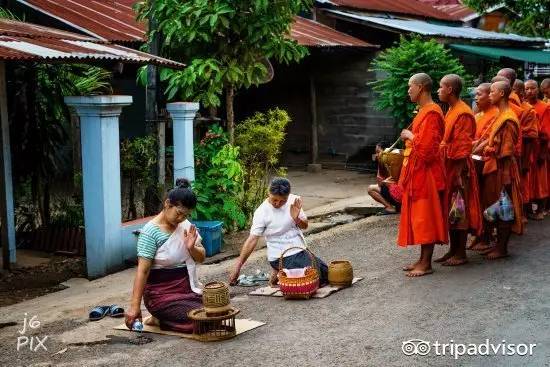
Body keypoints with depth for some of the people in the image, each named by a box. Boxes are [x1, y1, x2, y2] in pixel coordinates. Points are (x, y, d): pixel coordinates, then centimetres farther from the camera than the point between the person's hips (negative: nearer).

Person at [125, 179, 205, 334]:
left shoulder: (186, 225, 4)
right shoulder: (150, 231, -15)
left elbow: (201, 258, 7)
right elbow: (142, 270, -19)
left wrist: (191, 248, -15)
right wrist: (135, 306, -23)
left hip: (188, 289, 7)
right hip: (162, 294, -7)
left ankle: (164, 316, 10)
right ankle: (159, 319, 3)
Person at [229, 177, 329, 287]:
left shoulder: (294, 201, -2)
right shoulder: (262, 212, -16)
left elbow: (304, 226, 7)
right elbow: (252, 240, -17)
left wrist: (296, 219, -17)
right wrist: (237, 267, -22)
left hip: (301, 251, 7)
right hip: (281, 257, -6)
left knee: (325, 273, 4)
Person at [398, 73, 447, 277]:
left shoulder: (431, 113, -16)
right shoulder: (424, 111, 15)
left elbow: (426, 146, -23)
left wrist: (410, 136, -11)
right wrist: (410, 137, 9)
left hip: (425, 173, -10)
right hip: (417, 171, 10)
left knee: (425, 217, -5)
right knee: (419, 217, 13)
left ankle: (426, 264, 1)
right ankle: (423, 259, 19)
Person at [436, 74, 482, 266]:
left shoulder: (463, 114, -16)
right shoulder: (451, 111, 13)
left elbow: (463, 149, -19)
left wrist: (459, 175, -21)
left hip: (458, 168, -9)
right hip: (447, 166, 9)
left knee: (459, 211, -1)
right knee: (449, 210, 13)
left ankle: (461, 253, 7)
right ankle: (453, 250, 22)